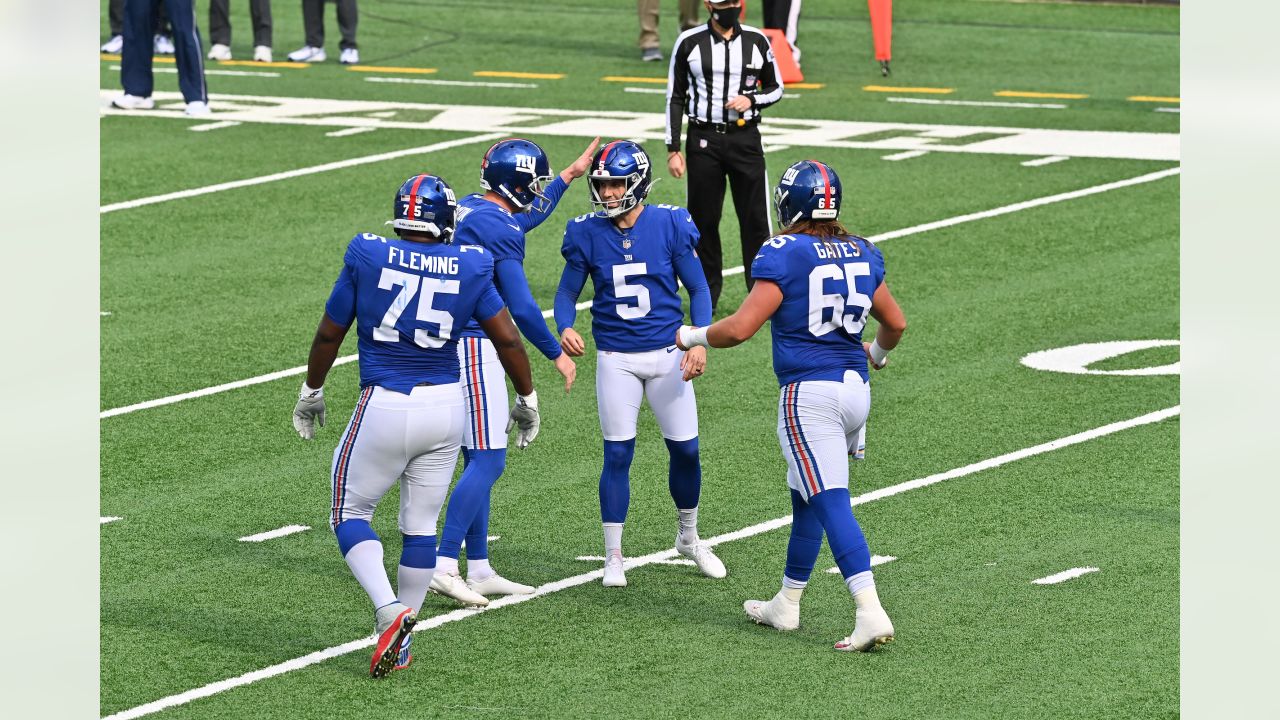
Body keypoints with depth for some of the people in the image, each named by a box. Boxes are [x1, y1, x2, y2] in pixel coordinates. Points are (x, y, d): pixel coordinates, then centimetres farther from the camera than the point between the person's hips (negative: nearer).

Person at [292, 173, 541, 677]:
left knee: (351, 513, 11)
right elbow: (507, 339, 3)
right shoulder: (469, 268, -1)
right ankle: (399, 644, 18)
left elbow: (330, 333, 4)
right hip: (445, 406, 3)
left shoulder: (367, 257, -5)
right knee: (420, 525, 13)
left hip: (385, 405, -3)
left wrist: (310, 391, 19)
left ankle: (389, 610, -11)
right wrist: (527, 399, 19)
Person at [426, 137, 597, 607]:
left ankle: (479, 570, 15)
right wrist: (557, 355, -3)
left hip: (447, 347, 10)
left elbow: (522, 220, 34)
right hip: (475, 347, -10)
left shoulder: (466, 210, 13)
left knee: (478, 459, 13)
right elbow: (521, 308, -15)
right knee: (487, 461, -7)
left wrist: (568, 177, 41)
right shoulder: (498, 227, -16)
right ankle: (444, 565, -13)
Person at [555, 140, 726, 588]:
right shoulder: (587, 234, -5)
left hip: (667, 355, 0)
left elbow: (698, 289, -1)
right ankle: (613, 556, 9)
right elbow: (568, 292, 3)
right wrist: (565, 329, -18)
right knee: (617, 454, -2)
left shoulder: (671, 225, -8)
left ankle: (689, 538, 28)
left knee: (686, 450, 4)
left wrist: (700, 342, -13)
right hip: (616, 360, 0)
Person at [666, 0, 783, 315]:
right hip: (703, 139, 0)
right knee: (704, 220, 4)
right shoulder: (689, 43, 0)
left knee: (755, 219, -1)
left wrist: (752, 99, -10)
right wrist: (673, 149, 1)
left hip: (745, 138, 0)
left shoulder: (757, 41, 3)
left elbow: (775, 88, 12)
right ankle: (707, 296, 16)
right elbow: (676, 97, 5)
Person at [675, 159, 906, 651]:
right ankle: (787, 603, 31)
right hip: (855, 389, 7)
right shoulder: (861, 255, 9)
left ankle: (870, 613, -22)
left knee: (832, 504, -11)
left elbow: (740, 328, -13)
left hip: (808, 393, -7)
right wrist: (878, 352, 43)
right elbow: (896, 323, 21)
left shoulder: (783, 256, -10)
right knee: (807, 499, 20)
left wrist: (692, 337, 5)